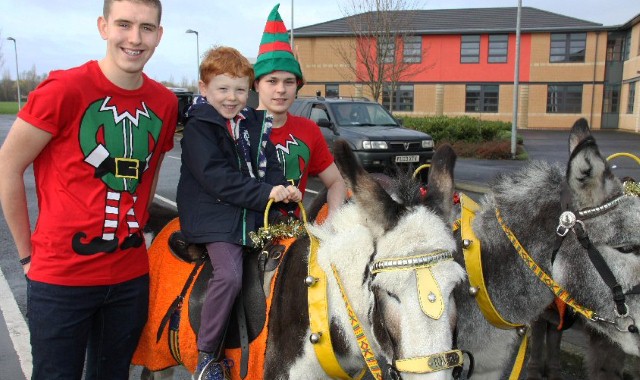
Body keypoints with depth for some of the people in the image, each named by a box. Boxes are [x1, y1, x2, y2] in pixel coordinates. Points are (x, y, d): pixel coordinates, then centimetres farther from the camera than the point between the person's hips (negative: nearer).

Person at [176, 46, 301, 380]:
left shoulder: (255, 124, 15)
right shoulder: (198, 127, -5)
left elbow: (270, 166, 15)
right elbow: (216, 178, -16)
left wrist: (284, 189, -7)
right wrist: (265, 192, -22)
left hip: (256, 214, 7)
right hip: (215, 216, -7)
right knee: (230, 275, -24)